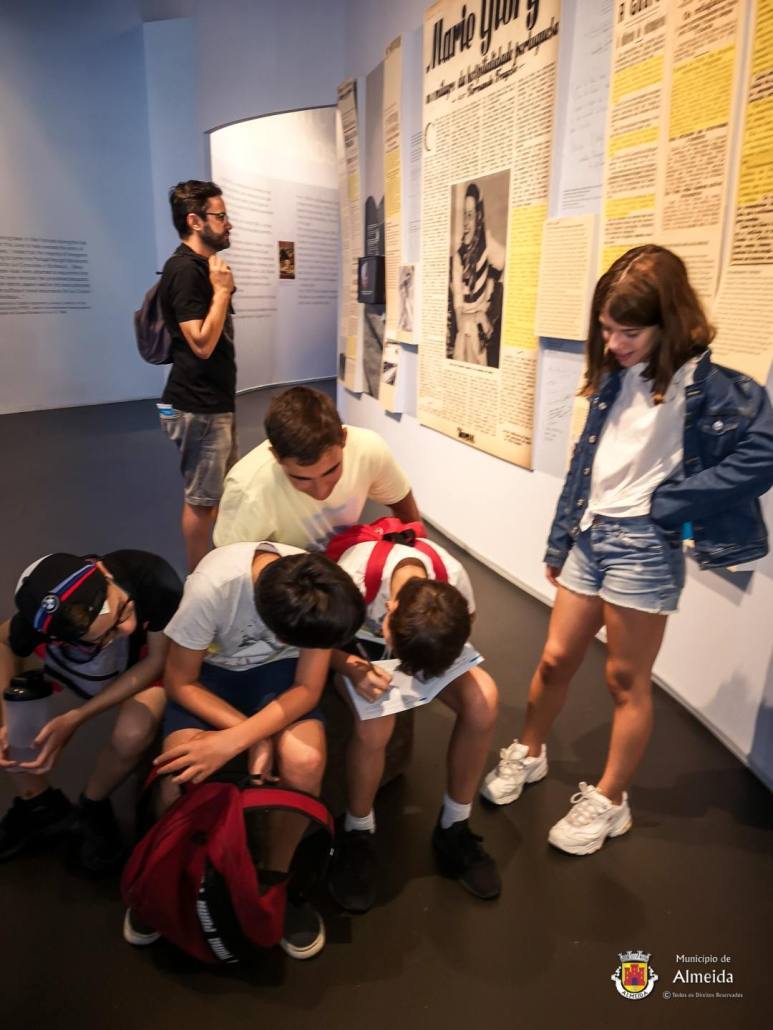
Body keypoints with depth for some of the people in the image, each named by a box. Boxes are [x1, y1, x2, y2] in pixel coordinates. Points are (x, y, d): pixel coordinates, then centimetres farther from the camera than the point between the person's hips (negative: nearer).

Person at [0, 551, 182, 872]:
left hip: (144, 661, -2)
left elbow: (157, 661, -26)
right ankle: (39, 806, 12)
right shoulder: (45, 620, -34)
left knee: (133, 735, -30)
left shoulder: (156, 582, -42)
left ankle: (93, 809, 4)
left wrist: (76, 718, -32)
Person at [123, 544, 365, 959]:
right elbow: (180, 683, -20)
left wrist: (234, 741, -34)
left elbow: (307, 689, -20)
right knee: (182, 773, -25)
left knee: (305, 763, -27)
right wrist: (255, 733, -28)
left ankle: (276, 877, 2)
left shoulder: (322, 595, -30)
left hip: (277, 669, 1)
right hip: (210, 669, -1)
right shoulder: (212, 586, -36)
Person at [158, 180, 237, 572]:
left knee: (222, 491, 18)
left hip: (214, 402, 11)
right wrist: (222, 290, -19)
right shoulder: (185, 270, -17)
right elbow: (202, 344, -24)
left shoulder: (201, 267, 16)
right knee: (201, 498, 0)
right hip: (198, 407, -11)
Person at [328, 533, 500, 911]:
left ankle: (453, 828, -2)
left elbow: (457, 636, -6)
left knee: (482, 701, -24)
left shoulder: (454, 578, -30)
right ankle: (357, 835, -4)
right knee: (375, 721, -33)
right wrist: (351, 668, -40)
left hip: (419, 642, 3)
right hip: (354, 644, -2)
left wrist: (416, 665, -26)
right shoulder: (354, 577, -40)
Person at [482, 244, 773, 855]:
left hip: (643, 543, -6)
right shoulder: (615, 377, 9)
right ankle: (528, 754, 38)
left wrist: (664, 503, -19)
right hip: (590, 534, 6)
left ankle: (610, 802, 26)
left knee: (626, 679, 8)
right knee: (555, 659, 15)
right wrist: (559, 542, 15)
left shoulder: (704, 384, -11)